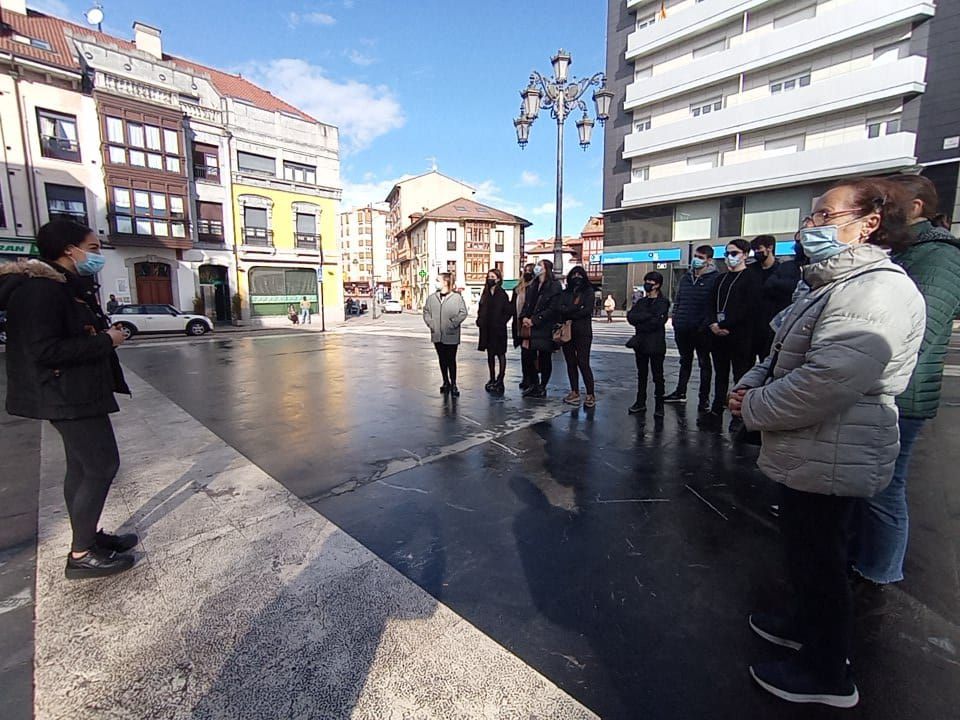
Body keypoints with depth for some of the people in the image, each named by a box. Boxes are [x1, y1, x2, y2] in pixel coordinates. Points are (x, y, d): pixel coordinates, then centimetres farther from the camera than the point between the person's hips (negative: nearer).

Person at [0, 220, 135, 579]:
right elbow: (45, 350, -25)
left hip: (77, 392, 10)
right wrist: (105, 341, -18)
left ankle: (89, 536, 29)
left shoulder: (71, 286, 12)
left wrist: (105, 332, 3)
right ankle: (82, 555, 6)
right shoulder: (40, 288, -19)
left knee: (82, 466, 16)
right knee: (102, 466, -6)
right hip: (67, 396, -10)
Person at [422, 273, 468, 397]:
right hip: (437, 335, 4)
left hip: (451, 335, -4)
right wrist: (430, 322, 0)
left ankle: (453, 384, 12)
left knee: (451, 360, 1)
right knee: (442, 359, 14)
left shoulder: (457, 297, -7)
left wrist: (453, 323, -13)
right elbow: (426, 311, 13)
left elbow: (463, 313, -7)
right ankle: (446, 382, 28)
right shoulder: (432, 298, 5)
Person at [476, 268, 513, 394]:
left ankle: (500, 380, 6)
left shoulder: (502, 294, -9)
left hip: (498, 330, -6)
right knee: (490, 354, 12)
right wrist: (480, 321, 5)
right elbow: (480, 309, 17)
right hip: (486, 329, 6)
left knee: (500, 354, 2)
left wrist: (501, 323, -12)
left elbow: (509, 311, -11)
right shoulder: (485, 293, 9)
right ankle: (492, 379, 21)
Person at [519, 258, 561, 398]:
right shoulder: (533, 286, 18)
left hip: (545, 328, -6)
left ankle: (542, 387, 12)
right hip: (531, 327, 6)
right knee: (530, 356, 5)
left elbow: (552, 309, -13)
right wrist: (524, 317, -3)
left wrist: (534, 320, -15)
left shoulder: (554, 286, -6)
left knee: (544, 358, 2)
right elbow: (527, 304, 18)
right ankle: (534, 384, 19)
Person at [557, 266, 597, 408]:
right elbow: (560, 308, -2)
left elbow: (588, 310, -9)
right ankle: (574, 392, 15)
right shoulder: (565, 293, 15)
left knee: (583, 363, -9)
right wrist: (576, 308, -15)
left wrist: (569, 314, -7)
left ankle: (591, 395, -3)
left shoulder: (588, 291, 5)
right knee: (570, 362, 7)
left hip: (583, 332, -4)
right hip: (567, 331, 4)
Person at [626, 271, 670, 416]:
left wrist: (639, 322, -10)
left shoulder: (663, 302, -4)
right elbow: (630, 316, -2)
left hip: (656, 344, -5)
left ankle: (659, 405, 10)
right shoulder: (641, 302, 13)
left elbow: (657, 321, -18)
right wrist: (648, 316, -14)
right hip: (640, 344, 6)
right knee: (641, 374, 12)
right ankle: (640, 402, 20)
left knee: (658, 375, 2)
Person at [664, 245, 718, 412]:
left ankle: (704, 398, 14)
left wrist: (707, 325, -17)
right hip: (682, 329, 6)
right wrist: (675, 320, 6)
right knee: (685, 361, 17)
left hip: (701, 331, -6)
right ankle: (680, 392, 28)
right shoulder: (685, 278, 12)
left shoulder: (714, 278, -7)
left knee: (704, 363, 6)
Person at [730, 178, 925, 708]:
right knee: (807, 551, 25)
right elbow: (785, 355, 19)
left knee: (817, 558, 7)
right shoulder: (837, 284, 15)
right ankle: (809, 625, 47)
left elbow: (826, 382, -31)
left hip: (828, 459, -10)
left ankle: (827, 674, 29)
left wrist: (752, 409, -18)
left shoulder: (876, 291, -21)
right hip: (811, 453, 10)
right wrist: (751, 384, 1)